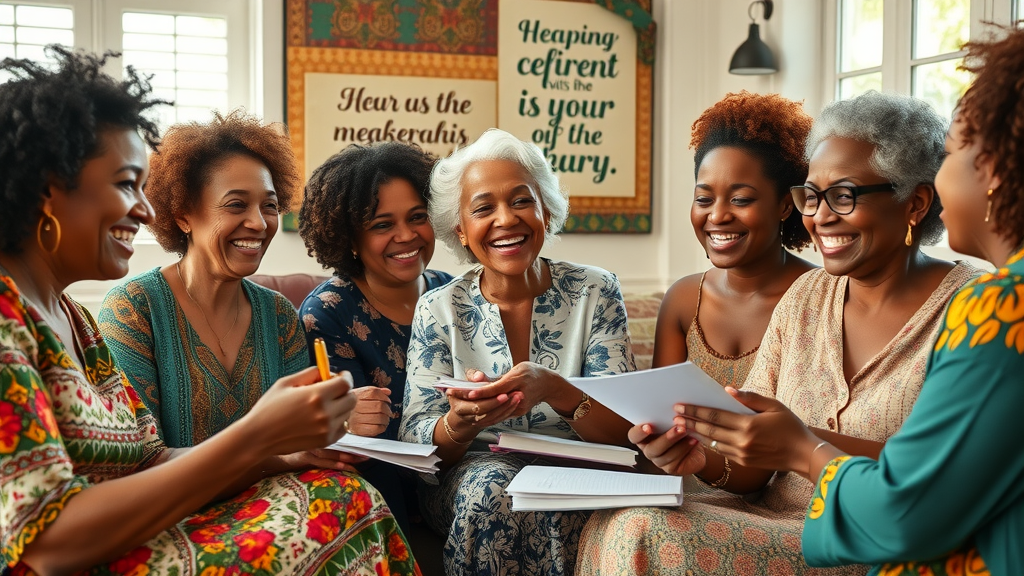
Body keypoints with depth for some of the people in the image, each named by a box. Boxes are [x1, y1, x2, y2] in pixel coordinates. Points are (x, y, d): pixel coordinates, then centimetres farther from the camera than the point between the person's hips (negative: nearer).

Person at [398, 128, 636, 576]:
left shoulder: (594, 293, -3)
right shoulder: (438, 311, -1)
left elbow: (621, 431, -9)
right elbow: (414, 442, -5)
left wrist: (554, 389, -30)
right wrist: (460, 423, -29)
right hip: (467, 483, 1)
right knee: (492, 484, -32)